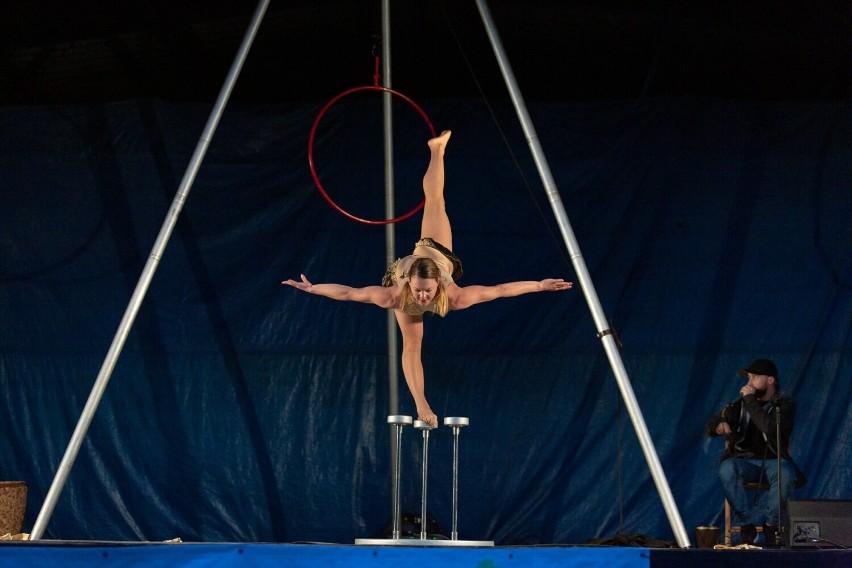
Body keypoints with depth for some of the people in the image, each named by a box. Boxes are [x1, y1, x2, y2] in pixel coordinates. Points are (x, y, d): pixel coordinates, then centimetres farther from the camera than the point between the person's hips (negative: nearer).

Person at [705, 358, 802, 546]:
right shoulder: (741, 404, 15)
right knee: (727, 469, -34)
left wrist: (750, 401, -12)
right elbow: (710, 427, 12)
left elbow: (770, 428, -16)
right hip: (744, 460, 2)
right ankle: (747, 522, -26)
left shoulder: (785, 404, 4)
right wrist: (719, 425, -12)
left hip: (773, 461, -2)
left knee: (786, 475, -38)